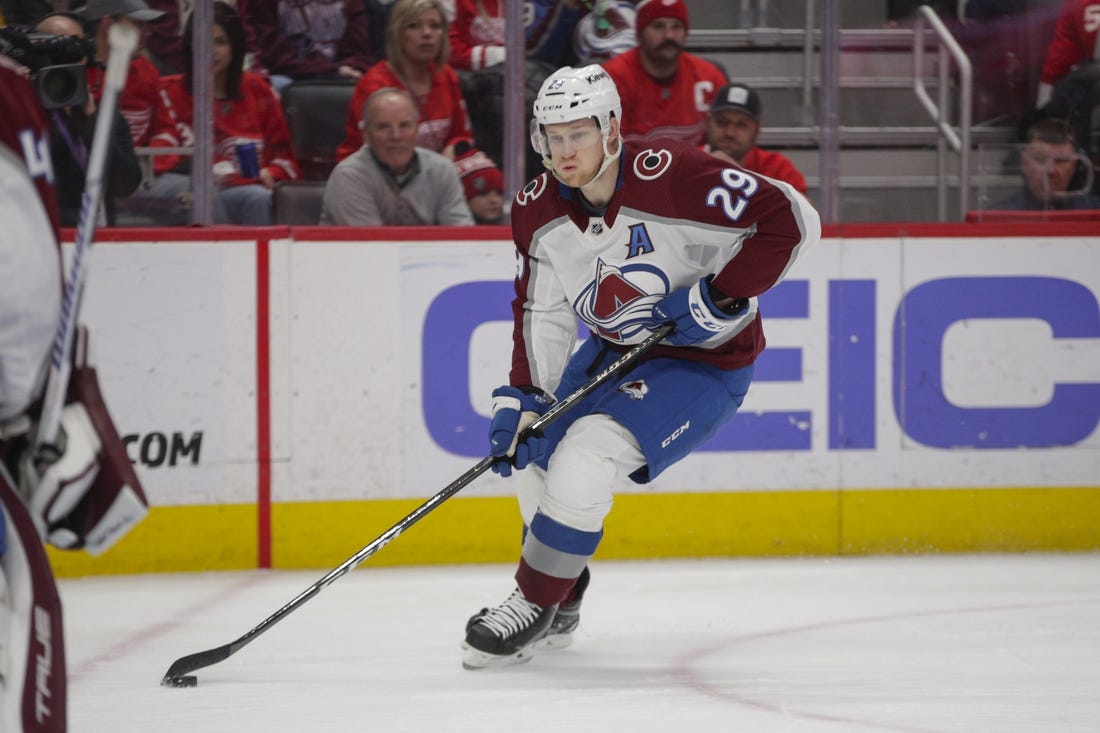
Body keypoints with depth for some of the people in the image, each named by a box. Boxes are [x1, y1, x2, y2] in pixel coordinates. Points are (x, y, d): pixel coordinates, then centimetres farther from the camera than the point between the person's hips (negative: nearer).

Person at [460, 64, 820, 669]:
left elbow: (791, 219, -27)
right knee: (533, 453, 9)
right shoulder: (539, 211, -7)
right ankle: (560, 609, 29)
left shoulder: (670, 177, -29)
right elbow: (540, 313, 2)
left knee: (586, 457, -24)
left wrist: (718, 299, -27)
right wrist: (523, 400, -9)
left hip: (705, 362, -8)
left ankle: (533, 607, -8)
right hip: (614, 352, 8)